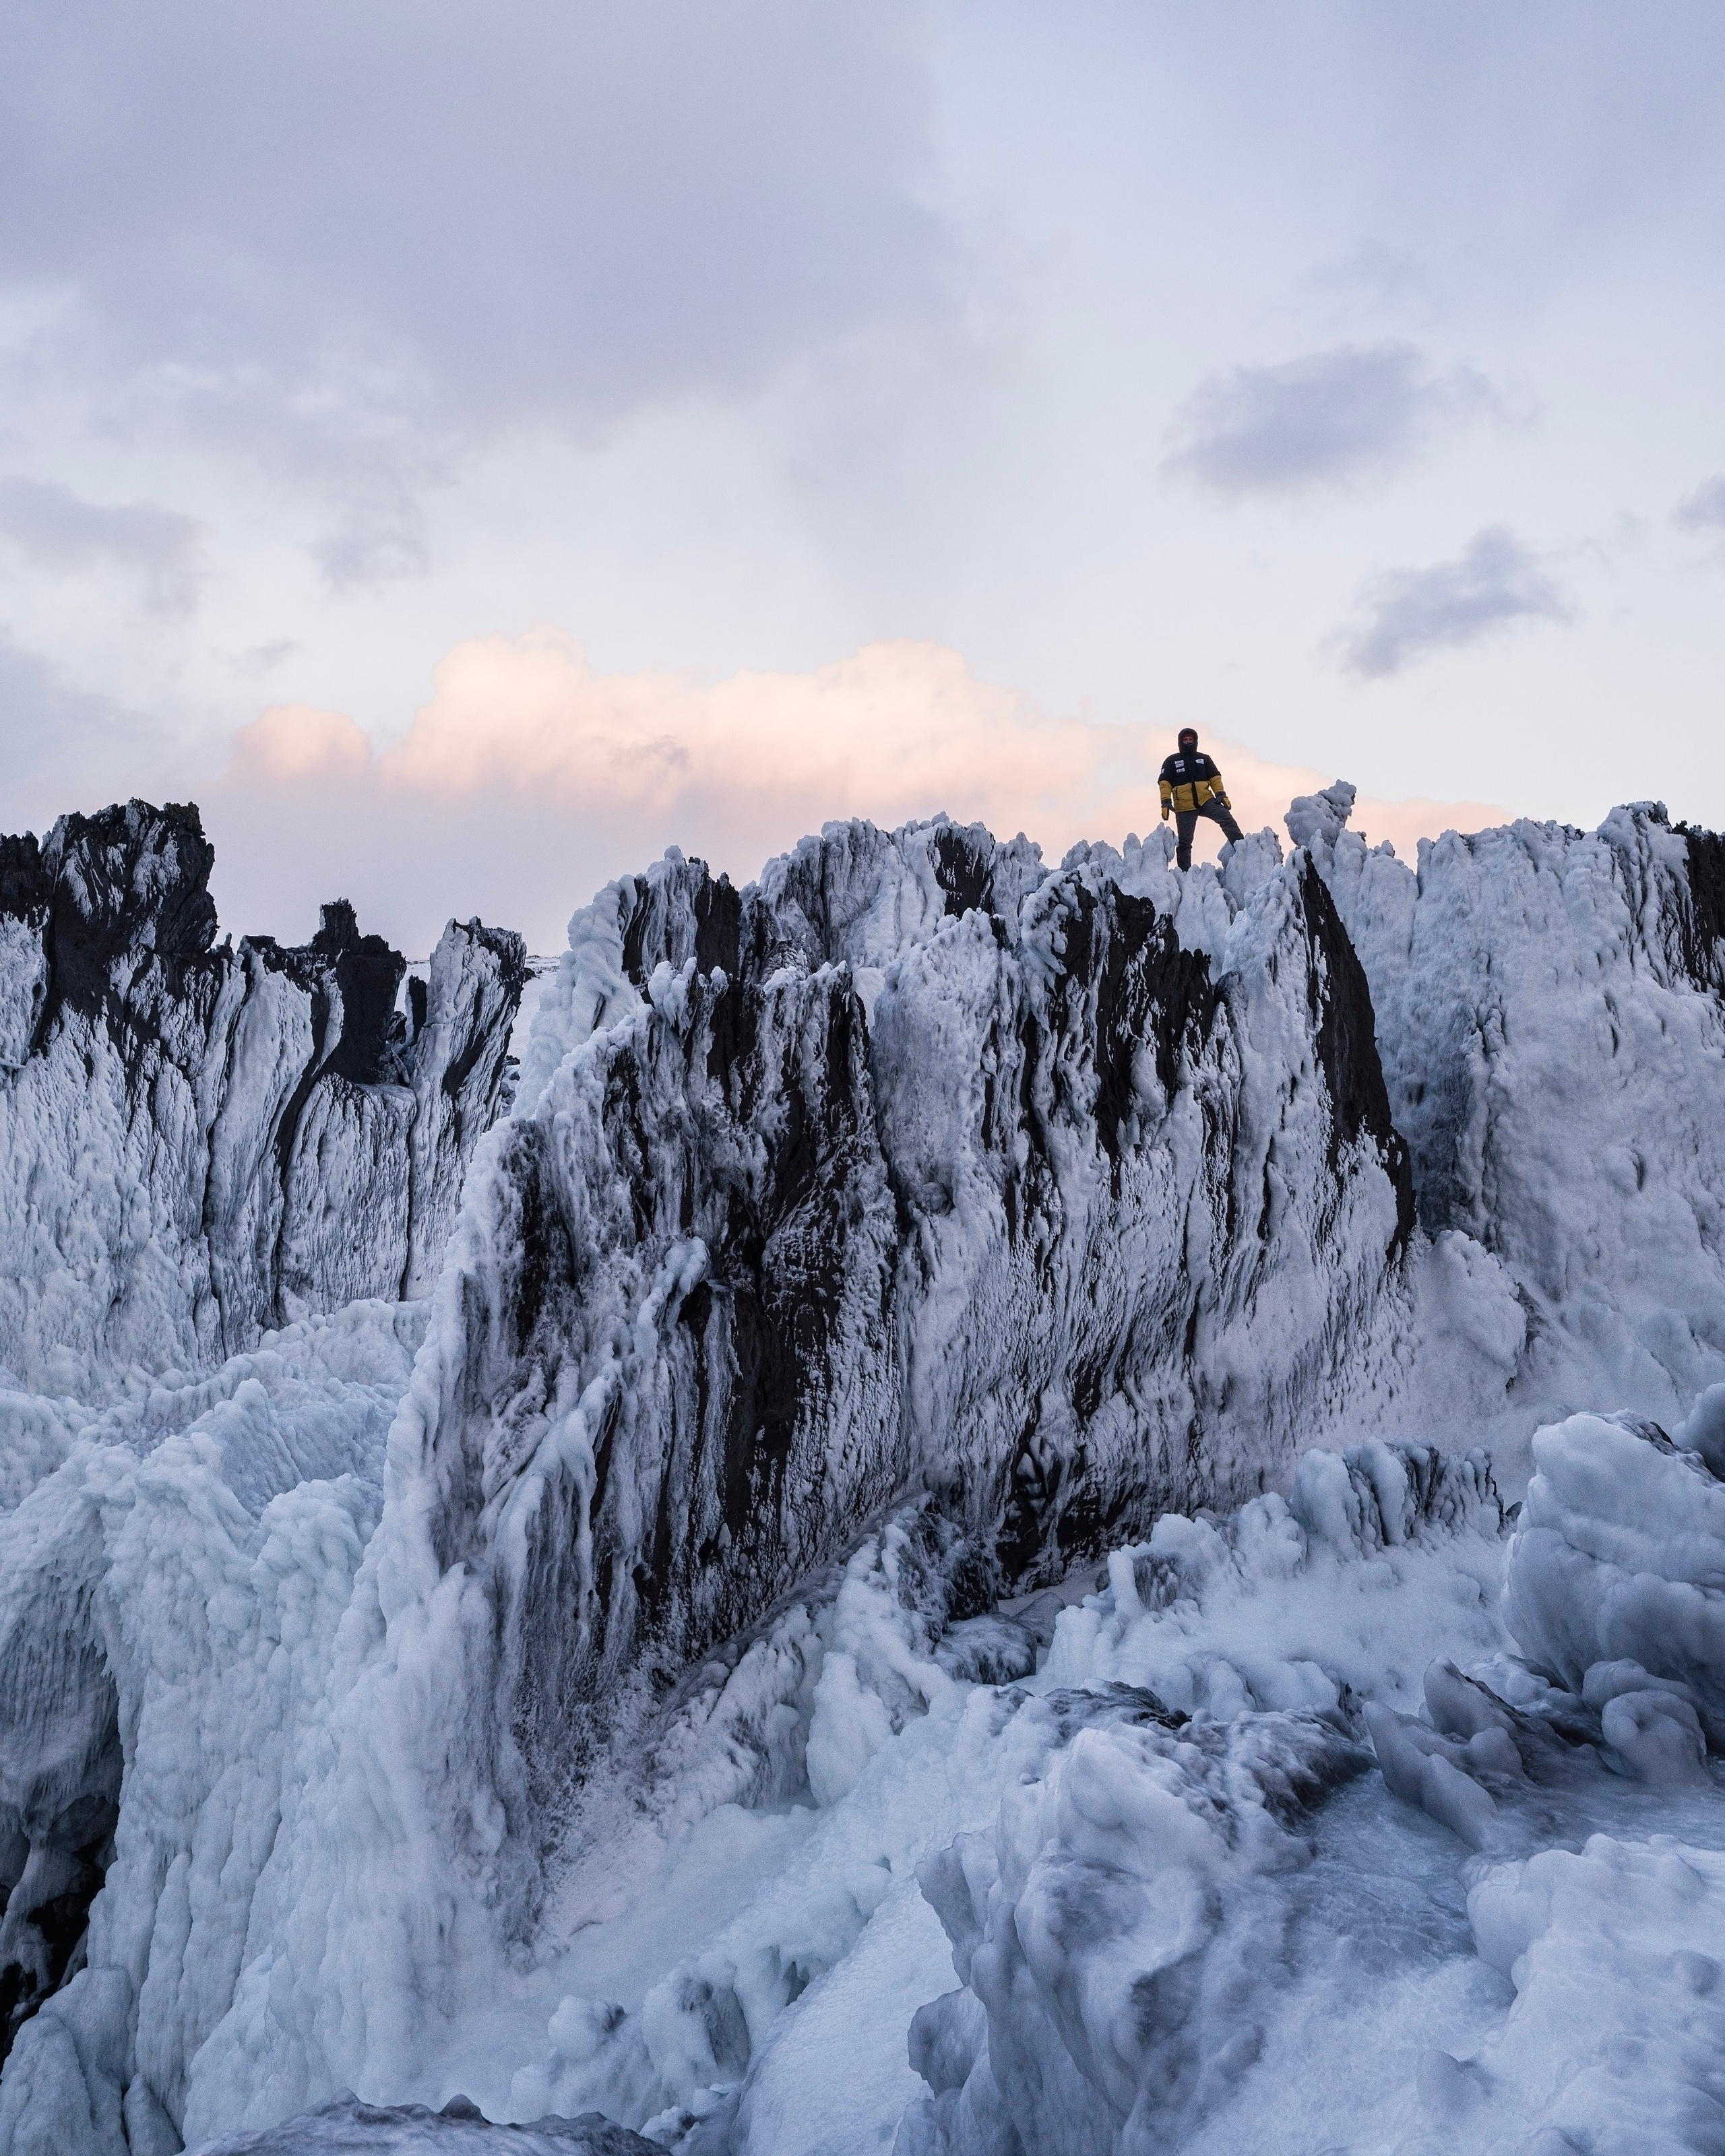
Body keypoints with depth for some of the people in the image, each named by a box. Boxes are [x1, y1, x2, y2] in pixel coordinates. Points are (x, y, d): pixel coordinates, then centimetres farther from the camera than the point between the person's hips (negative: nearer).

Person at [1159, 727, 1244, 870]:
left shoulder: (1204, 759, 15)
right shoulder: (1172, 762, 8)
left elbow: (1215, 778, 10)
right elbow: (1165, 784, 2)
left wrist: (1221, 794, -5)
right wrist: (1166, 802, -12)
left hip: (1206, 800, 1)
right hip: (1184, 807, -1)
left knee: (1226, 817, -24)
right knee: (1185, 841, 1)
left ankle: (1239, 845, -30)